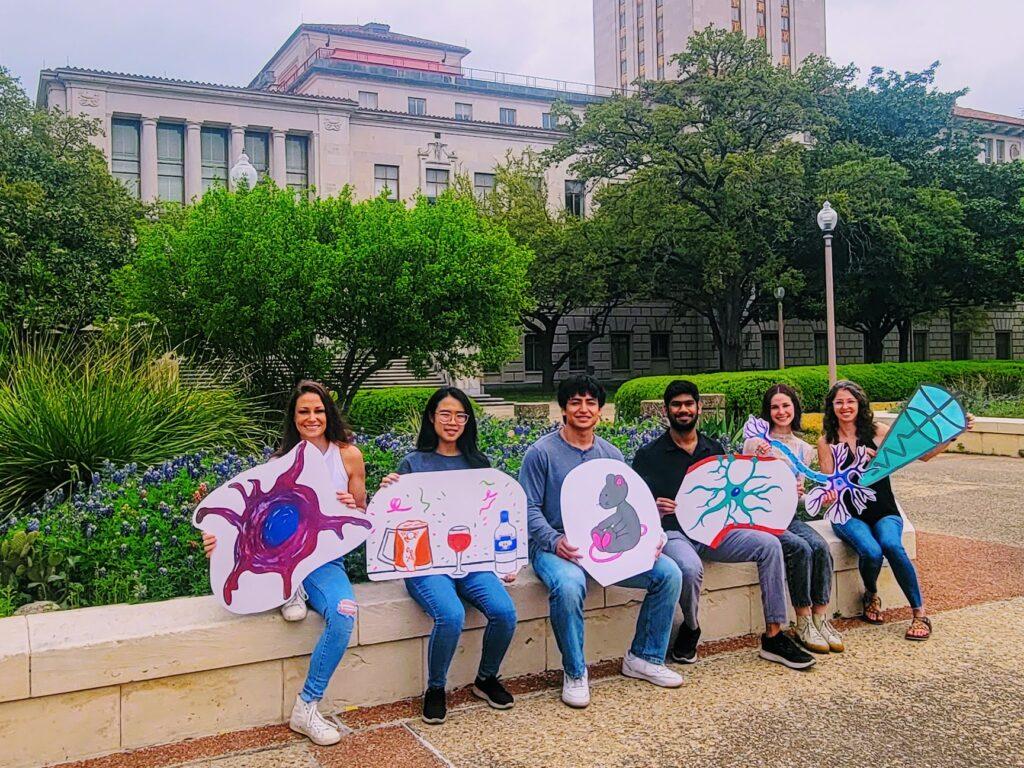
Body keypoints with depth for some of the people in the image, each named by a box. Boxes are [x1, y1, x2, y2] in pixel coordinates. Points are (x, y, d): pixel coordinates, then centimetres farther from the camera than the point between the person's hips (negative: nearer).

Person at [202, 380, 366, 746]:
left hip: (324, 558, -1)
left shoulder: (349, 455, 4)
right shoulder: (281, 460, 4)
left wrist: (352, 507, -14)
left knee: (343, 615, -30)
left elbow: (364, 516, 10)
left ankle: (307, 707, -13)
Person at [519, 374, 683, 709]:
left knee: (668, 572, -12)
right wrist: (555, 541, -24)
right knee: (568, 585, -39)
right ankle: (575, 672, -14)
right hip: (557, 545, -5)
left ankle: (644, 657, 7)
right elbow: (529, 508, -7)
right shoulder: (541, 452, -3)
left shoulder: (612, 455, 13)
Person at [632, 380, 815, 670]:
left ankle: (773, 637, -10)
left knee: (769, 544, -17)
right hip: (671, 533, -4)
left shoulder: (714, 449, 16)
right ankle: (690, 629, -4)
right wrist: (654, 509, -27)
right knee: (690, 567, -37)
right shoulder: (649, 455, 2)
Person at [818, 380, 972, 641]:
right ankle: (871, 596, 4)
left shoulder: (877, 431, 5)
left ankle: (920, 614, -17)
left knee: (891, 545, -32)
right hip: (848, 514, 0)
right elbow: (831, 486, -2)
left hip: (883, 511, 1)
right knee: (871, 551, -31)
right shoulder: (826, 442, 4)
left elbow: (922, 454, 4)